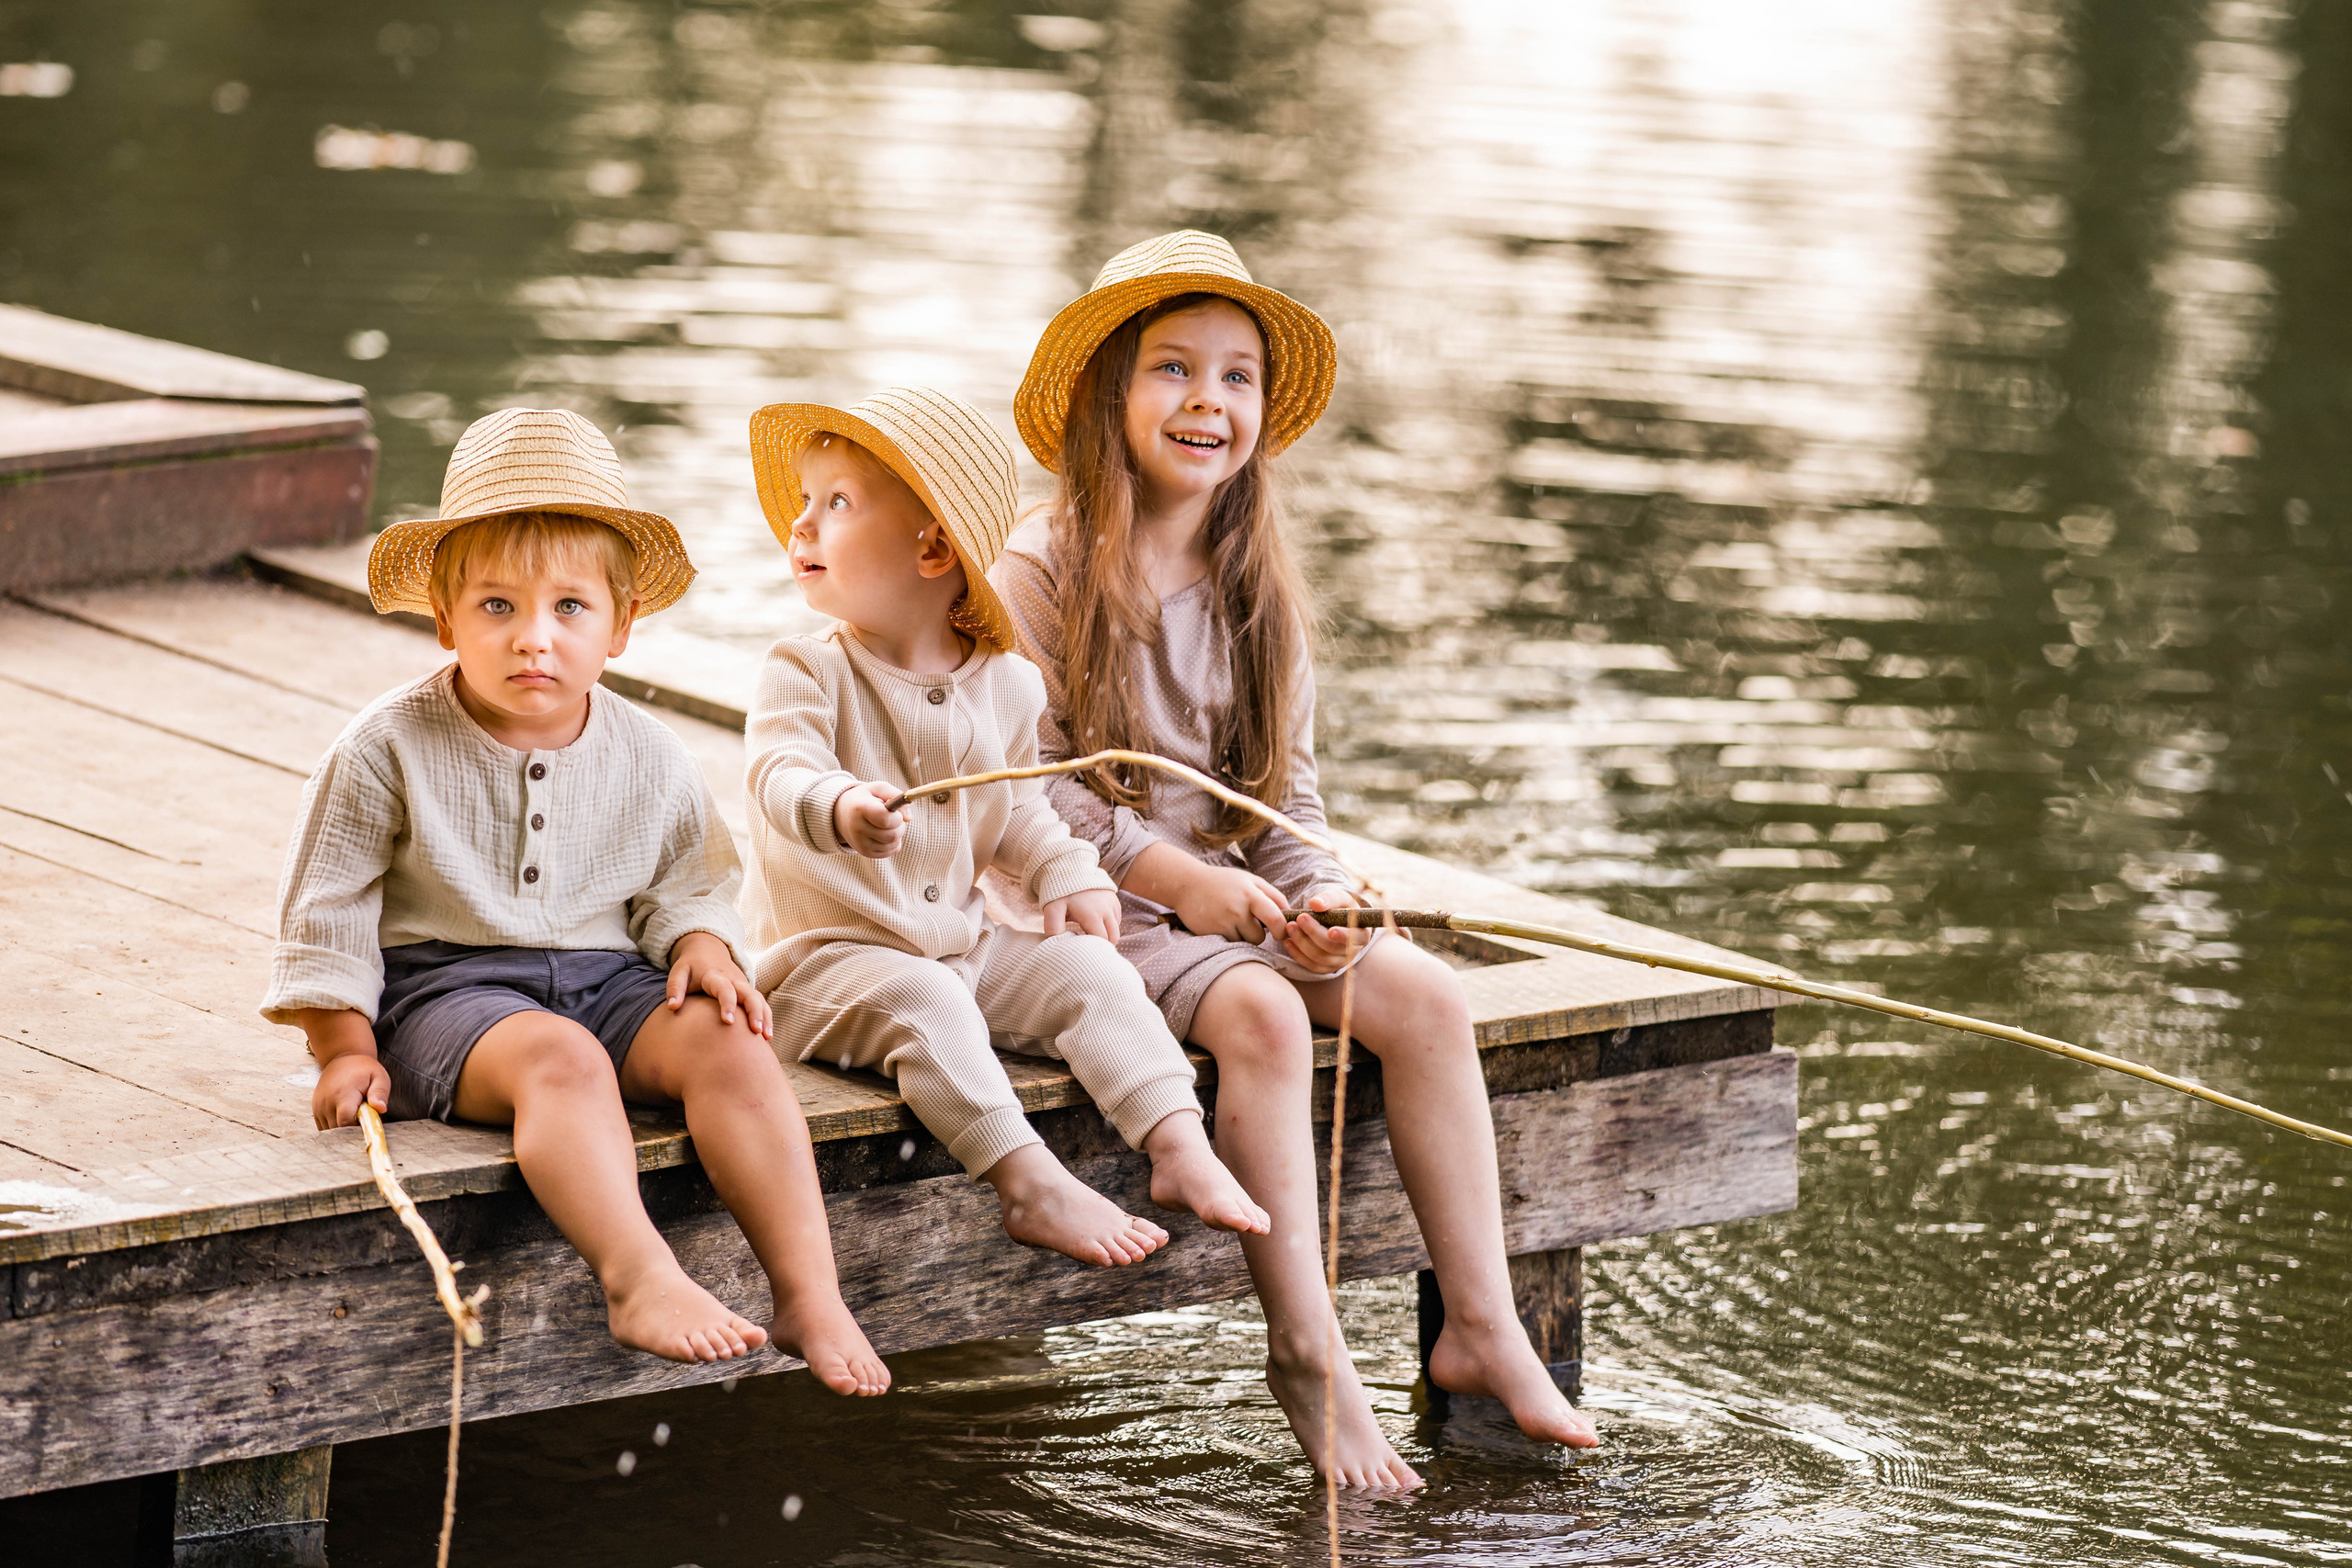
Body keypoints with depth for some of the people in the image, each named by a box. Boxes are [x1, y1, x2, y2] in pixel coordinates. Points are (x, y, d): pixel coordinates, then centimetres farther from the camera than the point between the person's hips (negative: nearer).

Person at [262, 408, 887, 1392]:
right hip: (446, 984, -4)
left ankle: (810, 1296, -30)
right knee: (560, 1057, -37)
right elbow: (327, 906, 1)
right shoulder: (389, 751, -6)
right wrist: (344, 1047, -5)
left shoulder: (648, 760, 6)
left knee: (725, 1043, -25)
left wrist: (702, 944, -2)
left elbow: (686, 880, 20)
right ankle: (640, 1282, -49)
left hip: (607, 977, 4)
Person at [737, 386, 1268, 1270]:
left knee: (1088, 969, -13)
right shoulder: (806, 675, -8)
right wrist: (841, 808, -50)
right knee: (923, 1001, -32)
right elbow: (782, 779, -28)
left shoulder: (1005, 685, 5)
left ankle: (1181, 1149, -19)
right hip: (826, 957, -5)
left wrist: (1067, 876, 0)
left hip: (963, 946, 5)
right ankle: (1030, 1186, -35)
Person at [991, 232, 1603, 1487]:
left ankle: (1480, 1326, -11)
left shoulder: (1254, 587, 11)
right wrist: (1170, 873, -20)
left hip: (1235, 894, 6)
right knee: (1261, 1014, -31)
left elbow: (1287, 785, 12)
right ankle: (1307, 1351, -25)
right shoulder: (1044, 569, -8)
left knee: (1424, 995, -14)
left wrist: (1313, 890, -8)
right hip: (1090, 910, -6)